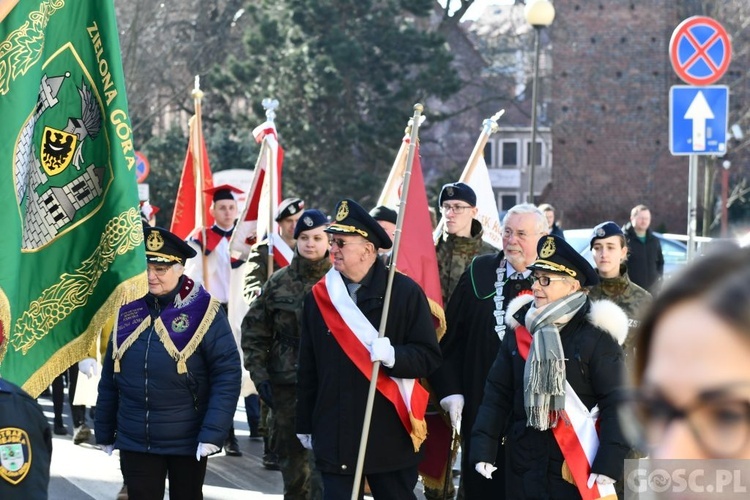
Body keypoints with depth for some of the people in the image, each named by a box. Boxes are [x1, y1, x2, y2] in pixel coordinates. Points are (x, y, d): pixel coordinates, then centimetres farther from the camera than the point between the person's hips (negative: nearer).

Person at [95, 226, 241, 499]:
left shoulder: (204, 311, -9)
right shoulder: (129, 310, 4)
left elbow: (228, 374, -12)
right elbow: (110, 377, 10)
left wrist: (213, 434, -19)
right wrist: (104, 432, 11)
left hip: (188, 442, -3)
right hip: (134, 441, 3)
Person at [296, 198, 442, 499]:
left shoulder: (405, 292, -4)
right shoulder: (319, 296, 6)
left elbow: (429, 357, -6)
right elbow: (308, 368, 12)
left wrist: (393, 355, -26)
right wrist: (305, 424, 14)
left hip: (390, 437, -2)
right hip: (334, 437, 2)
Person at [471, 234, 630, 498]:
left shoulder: (596, 334, -9)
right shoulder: (520, 325, 6)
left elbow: (616, 402, -10)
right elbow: (498, 392, 9)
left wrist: (609, 464, -17)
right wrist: (483, 447, 1)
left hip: (577, 470, -5)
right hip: (523, 464, 5)